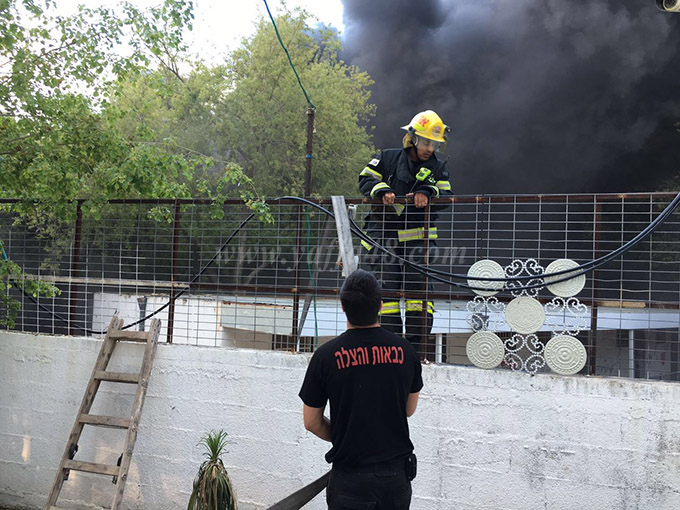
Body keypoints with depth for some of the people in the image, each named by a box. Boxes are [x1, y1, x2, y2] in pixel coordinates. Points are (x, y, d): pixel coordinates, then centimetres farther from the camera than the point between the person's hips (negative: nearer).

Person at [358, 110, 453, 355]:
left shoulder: (438, 167, 9)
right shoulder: (388, 158, 4)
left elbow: (446, 196, -1)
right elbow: (365, 179, 2)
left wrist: (427, 193, -21)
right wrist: (382, 190, -17)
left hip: (417, 237, 1)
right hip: (384, 235, -1)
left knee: (418, 285, -7)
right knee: (387, 286, -3)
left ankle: (416, 341, 1)